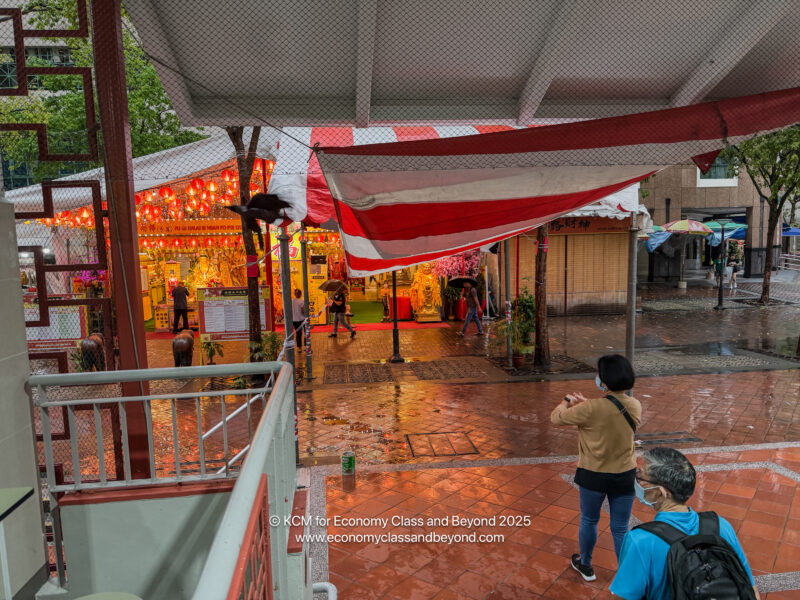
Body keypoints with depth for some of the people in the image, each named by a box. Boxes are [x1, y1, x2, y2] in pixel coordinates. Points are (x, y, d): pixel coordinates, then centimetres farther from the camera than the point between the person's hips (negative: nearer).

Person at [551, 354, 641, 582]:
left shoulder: (591, 409, -26)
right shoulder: (635, 406, -9)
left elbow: (556, 417, -13)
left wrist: (567, 403, 7)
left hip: (593, 476, -3)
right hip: (625, 476, 3)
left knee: (588, 521, 21)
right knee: (620, 529, 18)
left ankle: (585, 566, 42)